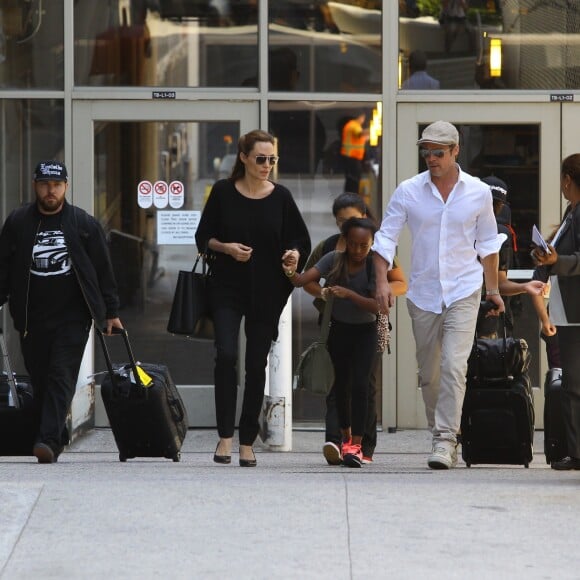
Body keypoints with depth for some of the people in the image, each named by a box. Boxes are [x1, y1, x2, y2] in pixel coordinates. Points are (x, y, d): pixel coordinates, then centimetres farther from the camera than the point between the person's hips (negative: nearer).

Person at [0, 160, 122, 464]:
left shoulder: (84, 224, 4)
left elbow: (103, 270, 8)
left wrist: (111, 312, 6)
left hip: (72, 317, -2)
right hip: (31, 318, 2)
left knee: (62, 376, -13)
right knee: (40, 379, 4)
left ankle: (49, 439, -22)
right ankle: (55, 440, 16)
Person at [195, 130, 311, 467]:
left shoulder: (280, 197, 2)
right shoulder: (223, 192, 0)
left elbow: (300, 240, 9)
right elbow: (204, 237, 6)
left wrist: (294, 254, -13)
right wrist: (226, 247, -13)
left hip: (266, 293, 1)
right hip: (228, 289, -1)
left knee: (257, 364, 3)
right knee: (226, 354, -18)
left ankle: (248, 443, 11)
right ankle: (225, 436, -11)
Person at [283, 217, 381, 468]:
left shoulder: (375, 267, -16)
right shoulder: (334, 260, -12)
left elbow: (377, 306, -23)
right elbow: (303, 280, -21)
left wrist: (349, 294, -34)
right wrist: (291, 273, -43)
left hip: (364, 331, -3)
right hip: (339, 329, 3)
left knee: (359, 384, -14)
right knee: (341, 384, 11)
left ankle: (356, 445, -18)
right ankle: (346, 438, 29)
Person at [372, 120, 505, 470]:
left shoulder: (478, 192, 0)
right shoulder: (408, 192, -1)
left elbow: (487, 243, 11)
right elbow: (386, 237, 0)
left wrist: (493, 289, 14)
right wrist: (382, 281, -13)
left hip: (463, 292, -2)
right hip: (423, 293, 2)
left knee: (454, 367, -17)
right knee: (429, 375, 9)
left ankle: (446, 439, -18)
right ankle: (441, 436, 24)